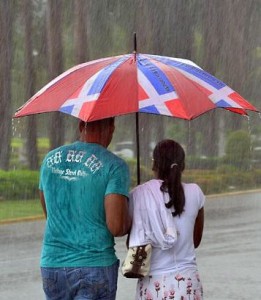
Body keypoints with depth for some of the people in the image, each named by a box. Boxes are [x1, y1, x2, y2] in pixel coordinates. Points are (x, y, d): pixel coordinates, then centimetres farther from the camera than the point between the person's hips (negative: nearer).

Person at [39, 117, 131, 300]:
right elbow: (117, 227, -17)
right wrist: (131, 221, 6)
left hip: (51, 264, 5)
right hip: (95, 265, -5)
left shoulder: (50, 160, 8)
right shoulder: (115, 166, -9)